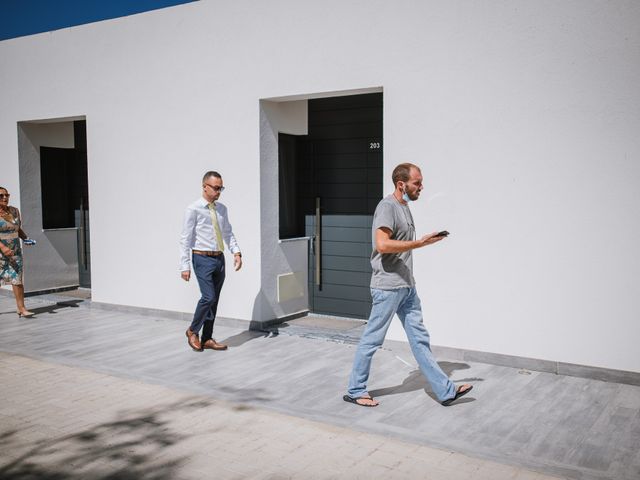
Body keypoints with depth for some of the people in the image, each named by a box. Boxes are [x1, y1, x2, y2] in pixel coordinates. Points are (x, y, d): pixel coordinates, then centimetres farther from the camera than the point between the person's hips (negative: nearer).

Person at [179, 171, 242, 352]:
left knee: (214, 300, 8)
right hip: (203, 259, -6)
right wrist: (185, 266, -12)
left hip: (219, 259, 6)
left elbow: (228, 233, 15)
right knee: (208, 297, -14)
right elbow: (185, 239, -9)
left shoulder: (222, 209, 10)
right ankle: (193, 331, 11)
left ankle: (207, 339, 19)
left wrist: (236, 252, -1)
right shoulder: (193, 210, -8)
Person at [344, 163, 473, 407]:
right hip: (388, 286, -9)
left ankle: (445, 390, 15)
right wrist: (420, 243, -23)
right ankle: (355, 391, 16)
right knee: (372, 339, 2)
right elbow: (382, 244, -27)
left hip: (406, 287, 9)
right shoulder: (387, 206, -14)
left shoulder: (404, 206, 14)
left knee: (419, 338, 11)